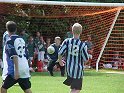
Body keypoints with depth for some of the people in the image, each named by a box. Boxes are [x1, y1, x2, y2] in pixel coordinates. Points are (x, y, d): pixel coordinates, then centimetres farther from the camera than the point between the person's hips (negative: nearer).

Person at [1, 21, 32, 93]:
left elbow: (15, 56, -18)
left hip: (15, 71, -6)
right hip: (25, 70, 6)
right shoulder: (22, 40, 14)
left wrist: (16, 71, -22)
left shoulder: (10, 42, -6)